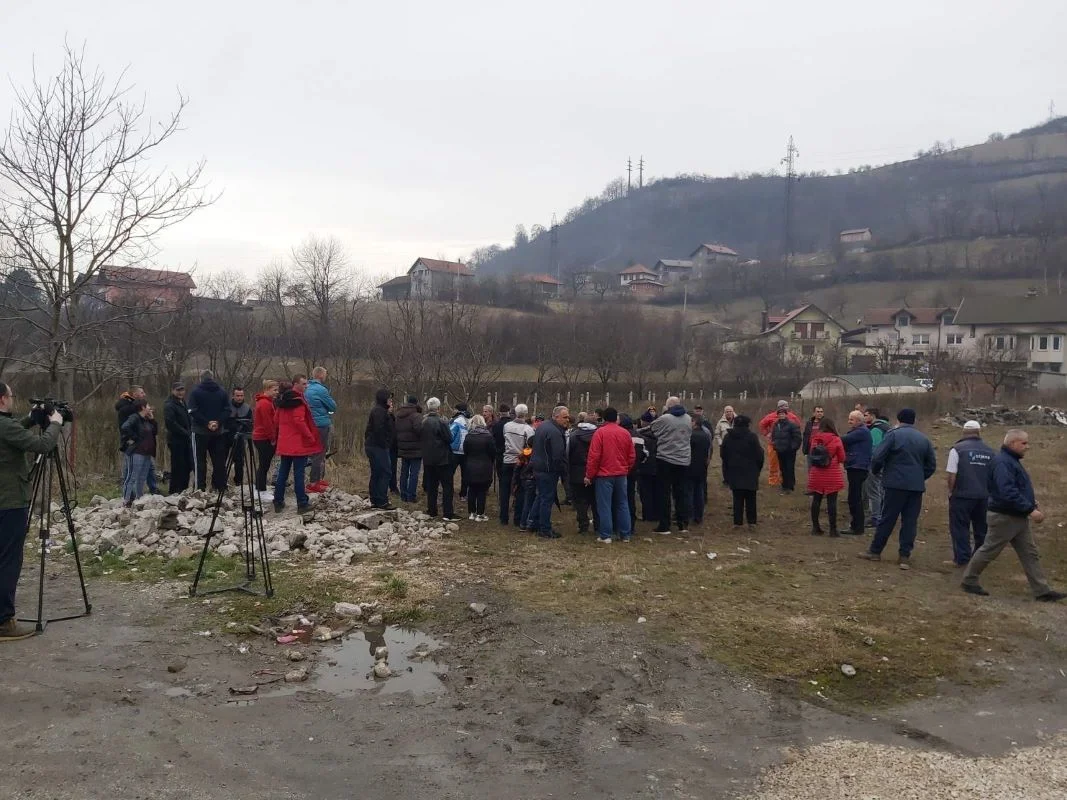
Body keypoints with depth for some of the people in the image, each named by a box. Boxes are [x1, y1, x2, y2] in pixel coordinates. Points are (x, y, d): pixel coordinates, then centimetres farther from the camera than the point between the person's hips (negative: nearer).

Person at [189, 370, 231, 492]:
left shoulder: (195, 391, -3)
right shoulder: (222, 391, 6)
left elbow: (192, 411, -12)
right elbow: (227, 410, -2)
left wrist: (206, 423, -11)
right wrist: (218, 422, -7)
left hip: (200, 431, -3)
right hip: (219, 431, 3)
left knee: (200, 461, 2)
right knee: (219, 461, 9)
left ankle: (200, 488, -1)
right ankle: (220, 487, 12)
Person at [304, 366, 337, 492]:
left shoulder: (307, 389, 10)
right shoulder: (321, 390, -16)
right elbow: (333, 406, -9)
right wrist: (329, 396, 8)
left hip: (311, 424, 9)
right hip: (321, 425, -9)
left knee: (317, 453, 19)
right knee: (319, 454, -4)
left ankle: (318, 479, 28)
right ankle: (314, 483, -3)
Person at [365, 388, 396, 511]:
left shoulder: (378, 410, 18)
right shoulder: (380, 411, -14)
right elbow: (379, 430, -24)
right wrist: (384, 444, -17)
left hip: (371, 445, 11)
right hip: (378, 447, -11)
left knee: (376, 473, 13)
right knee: (384, 473, -8)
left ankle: (375, 501, 18)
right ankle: (382, 502, -7)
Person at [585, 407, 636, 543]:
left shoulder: (600, 432, -10)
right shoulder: (625, 433, 4)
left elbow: (594, 456, -12)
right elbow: (632, 456, 8)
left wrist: (589, 475, -5)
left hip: (604, 475, -4)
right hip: (621, 475, 4)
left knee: (604, 505, 0)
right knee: (622, 504, 12)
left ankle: (605, 536, 0)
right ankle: (625, 534, 16)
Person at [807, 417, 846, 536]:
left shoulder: (814, 439, 1)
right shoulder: (836, 440, -9)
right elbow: (842, 458, -3)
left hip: (816, 475, 3)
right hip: (832, 476, -3)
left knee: (816, 500, 10)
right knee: (832, 502, 1)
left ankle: (815, 527, 17)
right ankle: (833, 529, 4)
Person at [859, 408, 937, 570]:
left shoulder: (894, 435, -5)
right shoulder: (924, 439, 11)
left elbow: (878, 457, -11)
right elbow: (931, 465, 13)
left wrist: (876, 471, 7)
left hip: (896, 484, -4)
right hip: (916, 486, 4)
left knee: (887, 519, 3)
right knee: (910, 521, 7)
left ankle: (875, 551, 11)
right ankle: (905, 556, 7)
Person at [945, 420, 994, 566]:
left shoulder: (958, 449, -10)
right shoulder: (990, 452, 5)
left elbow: (951, 474, -13)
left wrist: (951, 491, 1)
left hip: (962, 495, -4)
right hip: (985, 496, 5)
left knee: (960, 527, 4)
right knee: (981, 528, 16)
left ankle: (962, 558, 5)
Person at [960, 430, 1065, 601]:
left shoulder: (1012, 461, 14)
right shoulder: (1002, 462, -20)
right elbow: (1008, 492, -29)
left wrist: (1031, 502, 8)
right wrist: (1030, 510, -27)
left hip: (1018, 517, 10)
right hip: (1004, 517, -10)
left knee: (1030, 554, 8)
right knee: (988, 551, 1)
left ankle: (1043, 591, 11)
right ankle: (969, 581, 13)